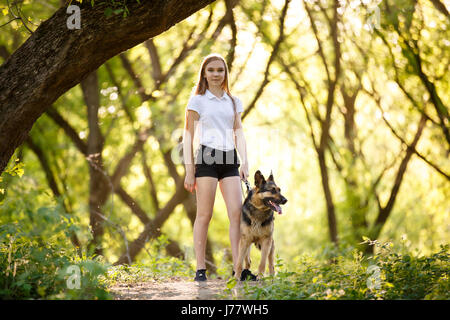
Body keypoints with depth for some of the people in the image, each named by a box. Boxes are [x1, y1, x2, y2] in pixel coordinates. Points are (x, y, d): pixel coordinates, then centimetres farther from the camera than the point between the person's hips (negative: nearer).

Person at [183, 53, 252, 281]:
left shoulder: (234, 102, 15)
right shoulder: (197, 101, 4)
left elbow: (239, 134, 15)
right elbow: (188, 136, 2)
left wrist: (244, 162, 2)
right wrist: (189, 170, -5)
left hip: (229, 160, 4)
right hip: (207, 157, -4)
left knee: (237, 213, -6)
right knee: (204, 215, -4)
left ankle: (238, 267, -5)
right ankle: (200, 268, 0)